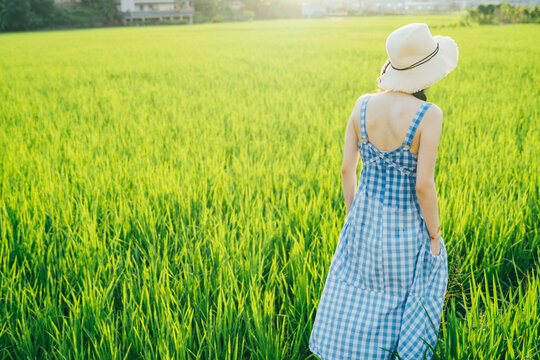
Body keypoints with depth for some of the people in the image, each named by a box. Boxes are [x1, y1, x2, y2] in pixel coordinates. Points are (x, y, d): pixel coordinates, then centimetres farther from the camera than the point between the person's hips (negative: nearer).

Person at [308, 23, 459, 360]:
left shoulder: (363, 104, -8)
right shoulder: (429, 114, -22)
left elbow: (347, 168, -4)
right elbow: (423, 185, -24)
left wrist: (353, 216, 11)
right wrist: (435, 234, -7)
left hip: (366, 218, 4)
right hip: (407, 227, -3)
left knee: (355, 303, 22)